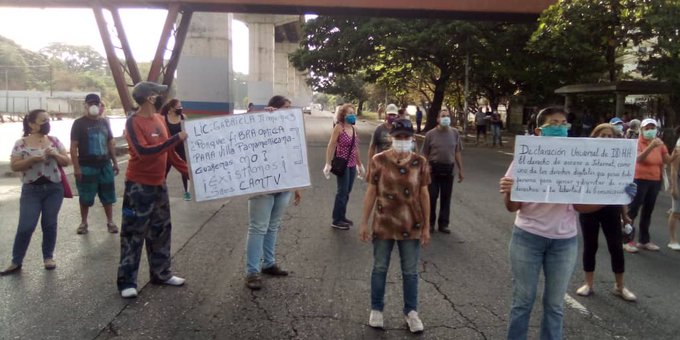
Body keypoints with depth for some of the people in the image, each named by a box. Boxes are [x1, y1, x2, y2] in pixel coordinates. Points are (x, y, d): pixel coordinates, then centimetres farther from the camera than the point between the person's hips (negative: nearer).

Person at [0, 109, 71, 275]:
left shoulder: (54, 141, 4)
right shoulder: (21, 143, -3)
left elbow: (66, 162, 5)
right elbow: (14, 166, -6)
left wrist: (55, 155, -13)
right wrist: (32, 159, -20)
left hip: (54, 189, 2)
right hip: (31, 190, -2)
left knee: (49, 224, 7)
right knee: (25, 227, -5)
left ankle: (48, 257, 20)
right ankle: (16, 262, 9)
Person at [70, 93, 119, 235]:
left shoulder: (104, 122, 9)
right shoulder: (79, 123, -4)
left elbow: (110, 143, 15)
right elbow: (73, 146, -8)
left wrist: (115, 162, 11)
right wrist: (76, 167, -14)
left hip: (105, 165, 4)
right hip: (86, 166, -4)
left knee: (108, 195, 7)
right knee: (86, 197, 5)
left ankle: (110, 222, 18)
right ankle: (83, 222, 20)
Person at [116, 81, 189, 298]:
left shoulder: (159, 119, 8)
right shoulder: (133, 122, -14)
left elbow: (168, 151, 15)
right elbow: (144, 151, -26)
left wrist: (187, 170, 12)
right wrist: (176, 139, -28)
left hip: (159, 183, 8)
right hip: (139, 185, -8)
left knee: (161, 229, 14)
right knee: (133, 233, -2)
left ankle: (161, 273, 26)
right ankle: (127, 281, 6)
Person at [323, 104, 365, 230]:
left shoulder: (354, 129, 9)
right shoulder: (339, 127, -11)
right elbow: (331, 146, -14)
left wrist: (360, 164, 19)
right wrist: (328, 164, -20)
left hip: (352, 165, 6)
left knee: (347, 191, 12)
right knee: (342, 191, -3)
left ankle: (342, 216, 25)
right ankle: (336, 220, 6)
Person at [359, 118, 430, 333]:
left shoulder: (419, 162, -2)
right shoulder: (379, 160, -6)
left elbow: (424, 194, 2)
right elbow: (371, 192, -2)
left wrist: (426, 226, 1)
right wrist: (364, 223, -3)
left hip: (411, 226, 1)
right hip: (384, 225, -1)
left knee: (410, 272, 11)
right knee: (379, 269, 12)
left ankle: (411, 312, 27)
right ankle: (376, 309, 28)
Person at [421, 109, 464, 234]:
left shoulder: (455, 133, 3)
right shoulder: (430, 134, -5)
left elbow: (457, 153, 8)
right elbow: (425, 155, -2)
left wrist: (460, 170, 7)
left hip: (449, 169, 2)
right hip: (434, 169, -2)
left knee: (446, 197, 9)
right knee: (432, 196, 5)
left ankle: (443, 224, 20)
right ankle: (430, 223, 19)